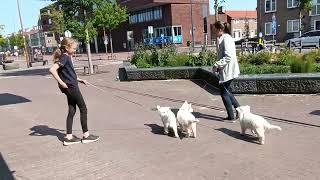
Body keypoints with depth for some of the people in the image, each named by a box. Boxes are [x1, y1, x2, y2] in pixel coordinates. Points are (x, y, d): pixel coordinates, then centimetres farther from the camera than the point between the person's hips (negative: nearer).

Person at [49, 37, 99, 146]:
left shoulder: (68, 57, 12)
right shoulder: (64, 58, -15)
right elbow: (52, 70, -28)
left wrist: (79, 80, 18)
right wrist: (61, 83, -24)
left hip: (71, 88, 9)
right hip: (71, 87, -9)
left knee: (72, 111, 11)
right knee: (83, 109, 1)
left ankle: (69, 137, 16)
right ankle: (86, 135, 10)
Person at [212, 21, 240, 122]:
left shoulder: (226, 39, -17)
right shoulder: (227, 38, 14)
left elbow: (228, 57, -25)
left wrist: (217, 65, -22)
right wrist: (218, 66, 13)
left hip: (228, 71, -10)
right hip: (227, 70, 10)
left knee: (224, 93, 2)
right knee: (226, 91, 18)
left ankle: (231, 116, 11)